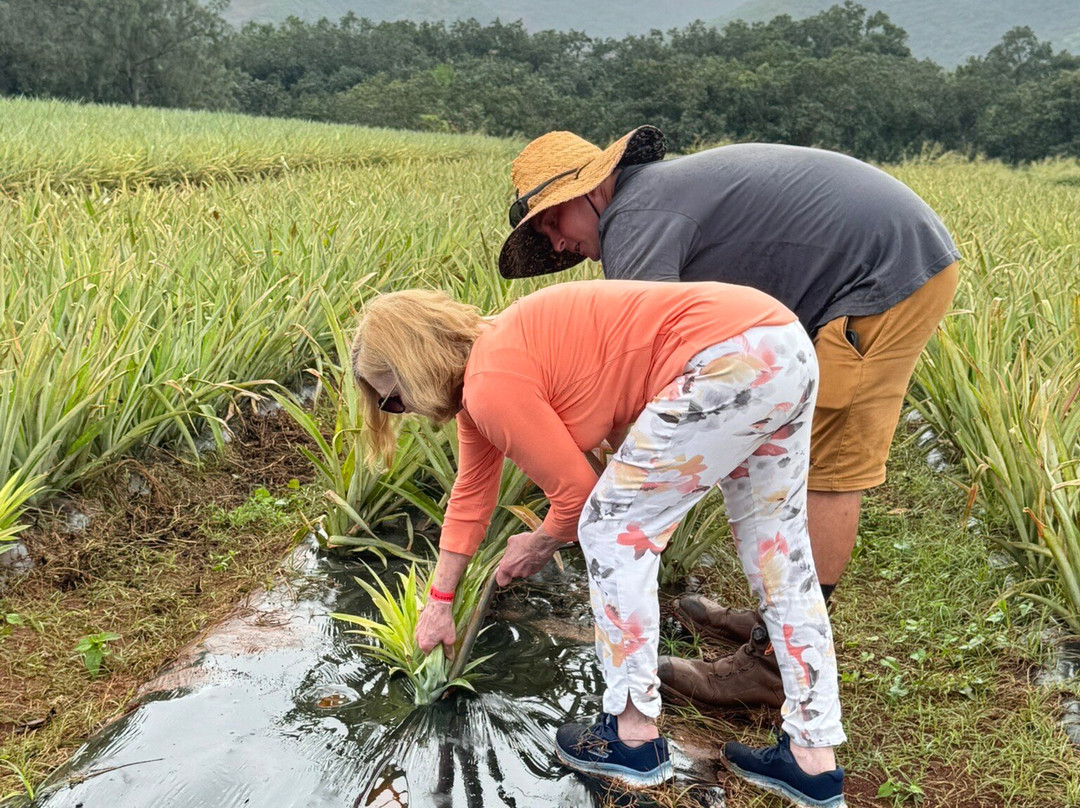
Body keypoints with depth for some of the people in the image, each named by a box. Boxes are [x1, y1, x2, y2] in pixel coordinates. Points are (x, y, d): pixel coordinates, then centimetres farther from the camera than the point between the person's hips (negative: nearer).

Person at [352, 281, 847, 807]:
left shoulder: (493, 384, -12)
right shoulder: (479, 371, 19)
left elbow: (576, 493, -4)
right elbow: (471, 495, 29)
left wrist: (540, 545, 18)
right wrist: (439, 600, 36)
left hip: (730, 359, -10)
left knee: (613, 530, 2)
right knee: (777, 553, 15)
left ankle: (634, 738, 12)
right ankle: (813, 762, 26)